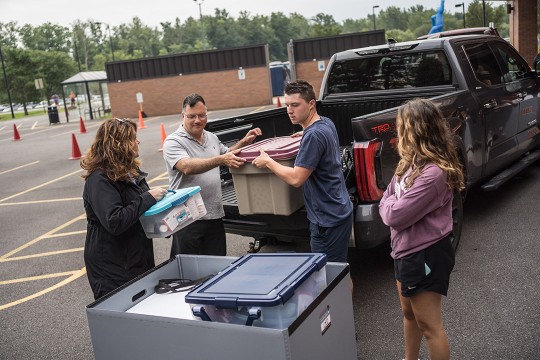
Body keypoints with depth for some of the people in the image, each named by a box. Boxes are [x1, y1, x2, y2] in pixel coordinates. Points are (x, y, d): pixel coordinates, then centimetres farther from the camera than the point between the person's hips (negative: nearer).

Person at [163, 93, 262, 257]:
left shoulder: (212, 138, 13)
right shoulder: (173, 142, -10)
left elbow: (228, 154, 33)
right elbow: (187, 167, -28)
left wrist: (244, 142, 15)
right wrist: (221, 160, -37)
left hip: (215, 215, 6)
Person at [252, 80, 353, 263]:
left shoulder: (313, 136, -23)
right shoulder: (327, 123, 6)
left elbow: (295, 178, -22)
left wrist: (267, 162, -11)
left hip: (328, 219, -10)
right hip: (340, 211, 10)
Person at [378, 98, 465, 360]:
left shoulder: (434, 173, -28)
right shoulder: (412, 163, 5)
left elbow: (395, 215, -26)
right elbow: (387, 203, 7)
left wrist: (389, 203, -6)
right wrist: (392, 204, -14)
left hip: (425, 255, -10)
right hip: (406, 250, 10)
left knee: (429, 325, 4)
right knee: (409, 313, 26)